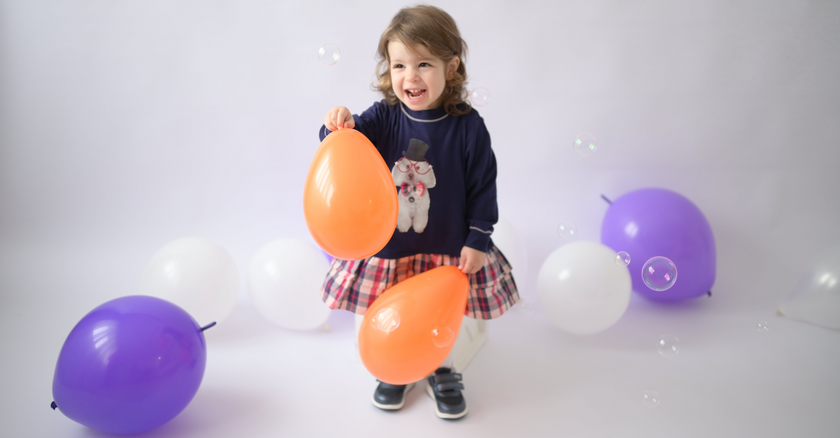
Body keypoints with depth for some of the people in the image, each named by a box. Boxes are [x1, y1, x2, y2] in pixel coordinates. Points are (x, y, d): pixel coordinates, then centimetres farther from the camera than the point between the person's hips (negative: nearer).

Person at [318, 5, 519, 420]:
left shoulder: (467, 126, -13)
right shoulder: (383, 117, -9)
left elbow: (483, 186, -7)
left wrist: (477, 240, -8)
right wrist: (338, 127, -30)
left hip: (448, 245, -1)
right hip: (386, 241, 2)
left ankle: (442, 371, 41)